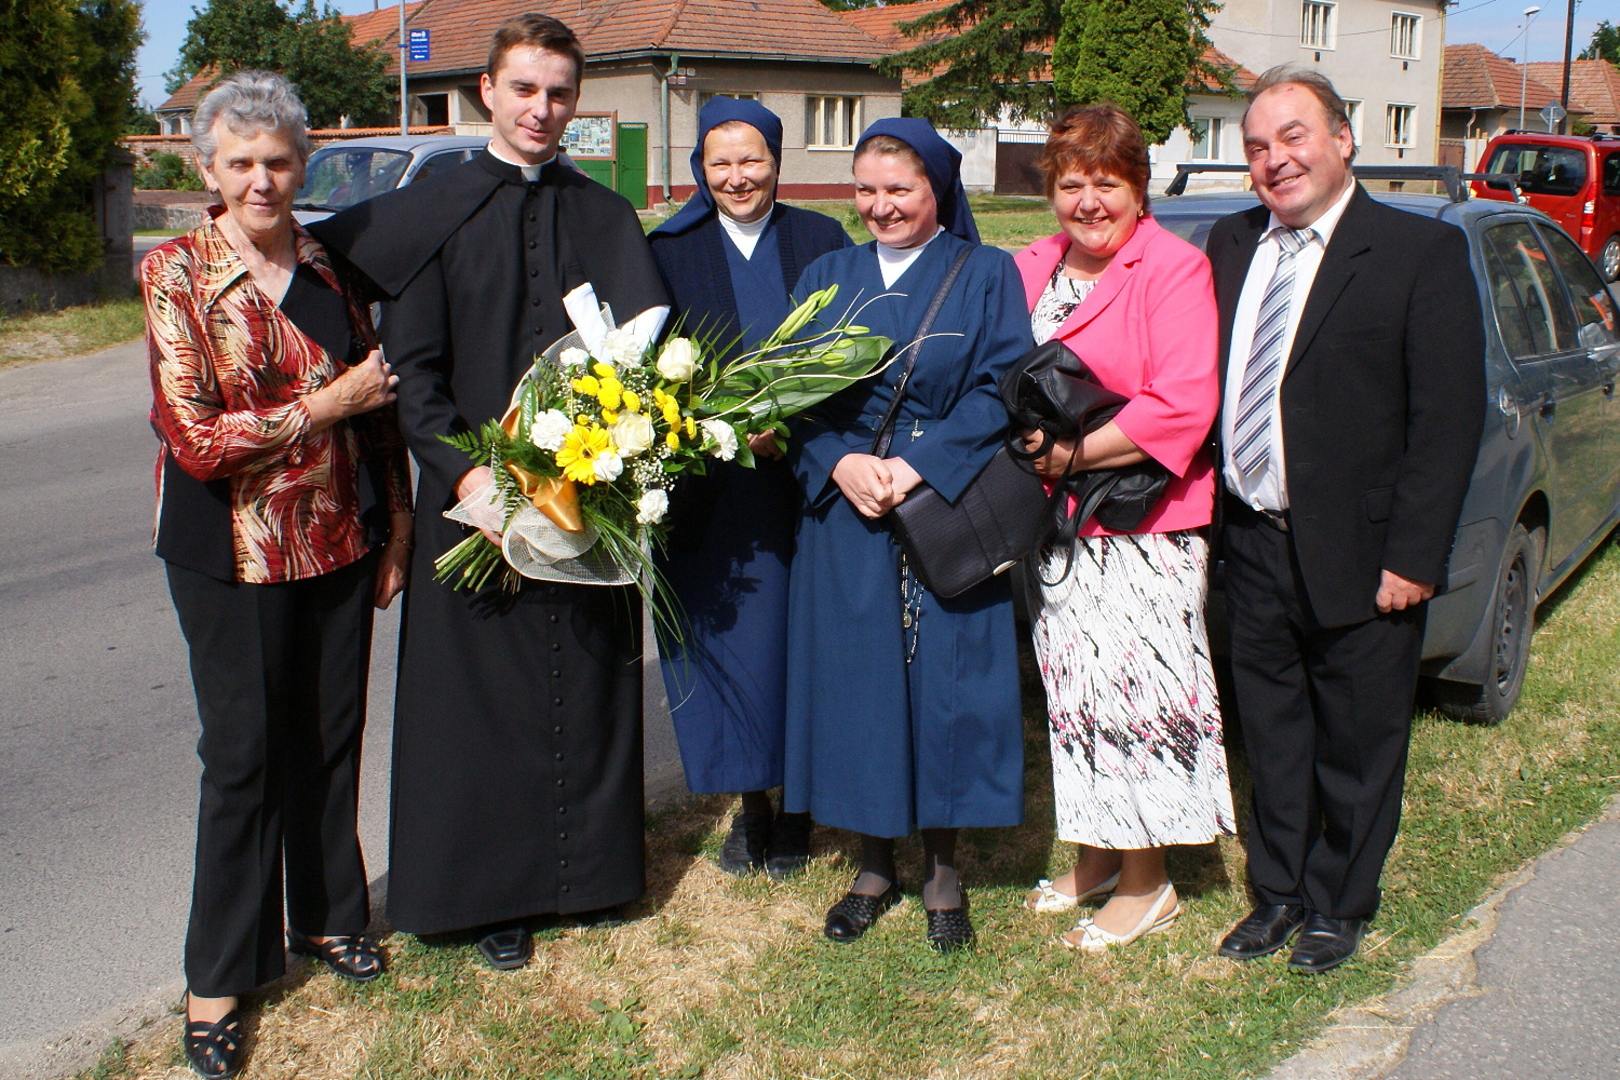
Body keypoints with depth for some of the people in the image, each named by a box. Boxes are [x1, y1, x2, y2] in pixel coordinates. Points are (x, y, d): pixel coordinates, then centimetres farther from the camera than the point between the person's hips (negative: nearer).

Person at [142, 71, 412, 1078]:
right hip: (234, 553, -4)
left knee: (333, 736, 14)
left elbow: (378, 408, 11)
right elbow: (194, 439, -17)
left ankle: (328, 913, 35)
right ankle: (219, 978, 19)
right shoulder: (177, 272, -10)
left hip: (340, 543, 4)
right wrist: (323, 406, -16)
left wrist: (396, 523, 8)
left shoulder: (329, 267, 3)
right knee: (244, 752, 4)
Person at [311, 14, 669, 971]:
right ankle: (495, 891, 20)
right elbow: (412, 370, -4)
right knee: (485, 694, 5)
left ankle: (589, 866, 28)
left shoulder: (608, 218, 8)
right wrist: (462, 471, -18)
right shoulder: (432, 212, 0)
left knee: (589, 687, 10)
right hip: (474, 497, -2)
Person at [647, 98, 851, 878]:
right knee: (724, 638, 2)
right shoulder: (670, 250, 7)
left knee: (792, 635, 3)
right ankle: (751, 805, 17)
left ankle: (795, 806, 18)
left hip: (800, 476, 0)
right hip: (707, 482, 1)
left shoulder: (822, 242, 6)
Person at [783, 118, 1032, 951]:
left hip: (949, 514, -2)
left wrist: (917, 464, -17)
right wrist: (840, 462, -14)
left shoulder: (987, 276, 3)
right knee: (856, 681, 6)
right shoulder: (826, 278, 11)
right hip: (844, 514, 3)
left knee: (944, 685, 2)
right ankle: (874, 865, 21)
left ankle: (942, 871, 18)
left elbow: (1001, 391, -7)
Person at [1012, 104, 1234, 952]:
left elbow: (1183, 405, -19)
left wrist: (1073, 452, -17)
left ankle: (1148, 885, 12)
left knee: (1132, 688, -3)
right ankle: (1096, 857, 30)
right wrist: (1029, 453, -2)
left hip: (1143, 520, -7)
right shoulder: (1033, 268, 10)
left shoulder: (1174, 269, -11)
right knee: (1075, 686, 14)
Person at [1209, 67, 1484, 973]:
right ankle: (1278, 891, 35)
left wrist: (1413, 557, -15)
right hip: (1256, 547, 5)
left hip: (1359, 556, -4)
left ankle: (1340, 907, 30)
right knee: (1272, 736, 17)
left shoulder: (1421, 251, -8)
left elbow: (1451, 415, -11)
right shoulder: (1230, 246, 8)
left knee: (1356, 746, 11)